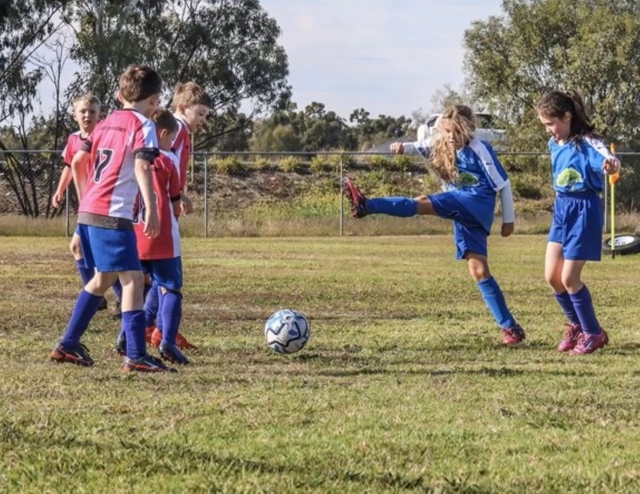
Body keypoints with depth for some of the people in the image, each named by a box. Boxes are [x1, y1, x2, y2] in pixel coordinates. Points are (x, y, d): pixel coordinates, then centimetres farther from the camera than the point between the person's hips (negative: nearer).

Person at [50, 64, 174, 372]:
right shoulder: (143, 125, -4)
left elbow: (77, 161, 22)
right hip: (113, 214, -8)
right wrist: (151, 209, -26)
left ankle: (68, 345, 23)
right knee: (133, 278, -7)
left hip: (88, 211, 8)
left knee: (104, 278, 21)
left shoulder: (107, 123, 18)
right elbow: (141, 167, -19)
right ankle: (136, 356, -14)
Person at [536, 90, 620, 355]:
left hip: (584, 211, -7)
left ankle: (593, 333, 10)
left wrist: (611, 163, -58)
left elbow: (606, 158, -36)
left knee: (569, 278, -7)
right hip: (561, 209, 7)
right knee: (552, 276, 5)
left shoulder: (586, 143, -18)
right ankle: (576, 325, 26)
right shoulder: (554, 144, 5)